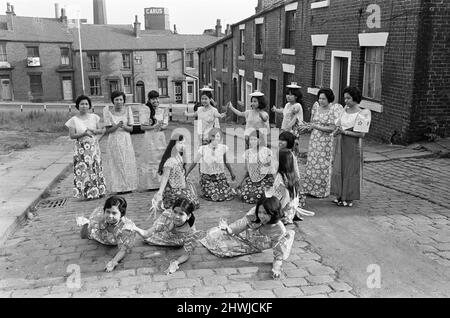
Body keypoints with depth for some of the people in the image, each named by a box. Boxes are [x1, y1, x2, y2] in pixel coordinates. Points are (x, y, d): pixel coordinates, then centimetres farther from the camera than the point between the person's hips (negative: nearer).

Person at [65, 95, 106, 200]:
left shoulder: (94, 117, 6)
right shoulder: (74, 120, -3)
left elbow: (101, 130, 5)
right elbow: (72, 135, -7)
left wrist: (94, 131, -15)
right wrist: (84, 133, -19)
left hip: (94, 147, 3)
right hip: (81, 148, -3)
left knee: (96, 167, 5)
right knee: (83, 169, -3)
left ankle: (98, 191, 14)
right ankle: (87, 193, 5)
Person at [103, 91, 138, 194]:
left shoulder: (127, 110, 1)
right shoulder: (108, 111, -5)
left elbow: (131, 128, 2)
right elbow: (108, 130, -5)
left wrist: (125, 126, -18)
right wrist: (117, 126, -21)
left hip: (126, 140, 2)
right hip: (114, 141, -2)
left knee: (128, 164, 4)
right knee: (116, 165, 1)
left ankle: (128, 187, 14)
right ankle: (118, 188, 8)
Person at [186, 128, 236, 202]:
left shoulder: (223, 148, -6)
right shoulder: (203, 149, -13)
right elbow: (194, 162, -6)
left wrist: (232, 174, 15)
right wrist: (185, 175, -6)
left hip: (220, 177, 2)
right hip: (206, 177, -2)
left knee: (229, 196, -16)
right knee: (215, 197, -22)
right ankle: (205, 190, 11)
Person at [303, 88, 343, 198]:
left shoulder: (333, 110, -13)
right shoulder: (316, 106, 5)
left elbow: (332, 128, -18)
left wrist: (317, 127, -18)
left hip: (326, 141, -6)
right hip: (314, 139, 6)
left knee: (324, 165, 1)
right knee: (312, 163, 9)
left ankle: (323, 191, 14)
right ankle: (311, 189, 20)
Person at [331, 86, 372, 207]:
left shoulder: (361, 114, -12)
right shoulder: (345, 110, 8)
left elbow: (361, 134, -17)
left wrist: (344, 132, -20)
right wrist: (337, 131, -8)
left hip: (353, 145, -7)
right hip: (341, 144, 7)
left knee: (351, 170, 2)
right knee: (338, 169, 10)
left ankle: (349, 199, 12)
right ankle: (340, 196, 21)